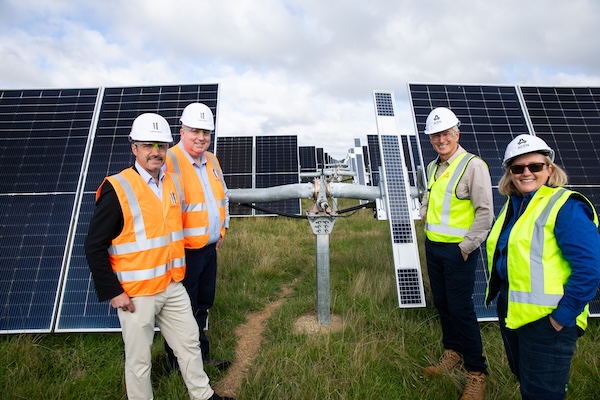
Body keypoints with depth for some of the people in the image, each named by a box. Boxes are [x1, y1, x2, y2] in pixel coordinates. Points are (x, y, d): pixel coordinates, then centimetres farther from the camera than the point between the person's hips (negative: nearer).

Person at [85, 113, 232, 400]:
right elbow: (95, 246, -12)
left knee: (190, 342, 20)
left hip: (173, 287, 6)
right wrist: (112, 292, -12)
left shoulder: (173, 182, 4)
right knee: (139, 358, 13)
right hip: (135, 293, -6)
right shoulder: (117, 189, -15)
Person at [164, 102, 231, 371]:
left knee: (203, 306, 22)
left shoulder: (211, 160, 9)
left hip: (210, 248, 8)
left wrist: (222, 230, 16)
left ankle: (202, 356, 42)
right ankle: (179, 366, 32)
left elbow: (223, 197, 21)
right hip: (184, 252, -7)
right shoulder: (169, 161, -15)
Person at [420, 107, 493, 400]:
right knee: (442, 304, 17)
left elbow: (485, 212, -15)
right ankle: (452, 353, 37)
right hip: (433, 247, 7)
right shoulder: (432, 167, 11)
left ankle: (476, 373, 20)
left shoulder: (473, 165, -12)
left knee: (461, 309, 1)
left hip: (458, 250, -7)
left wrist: (466, 247, -15)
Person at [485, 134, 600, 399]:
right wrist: (498, 295, 12)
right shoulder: (513, 204, 6)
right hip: (510, 310, 7)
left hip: (545, 318, -7)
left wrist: (564, 316, -18)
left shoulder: (566, 206, -16)